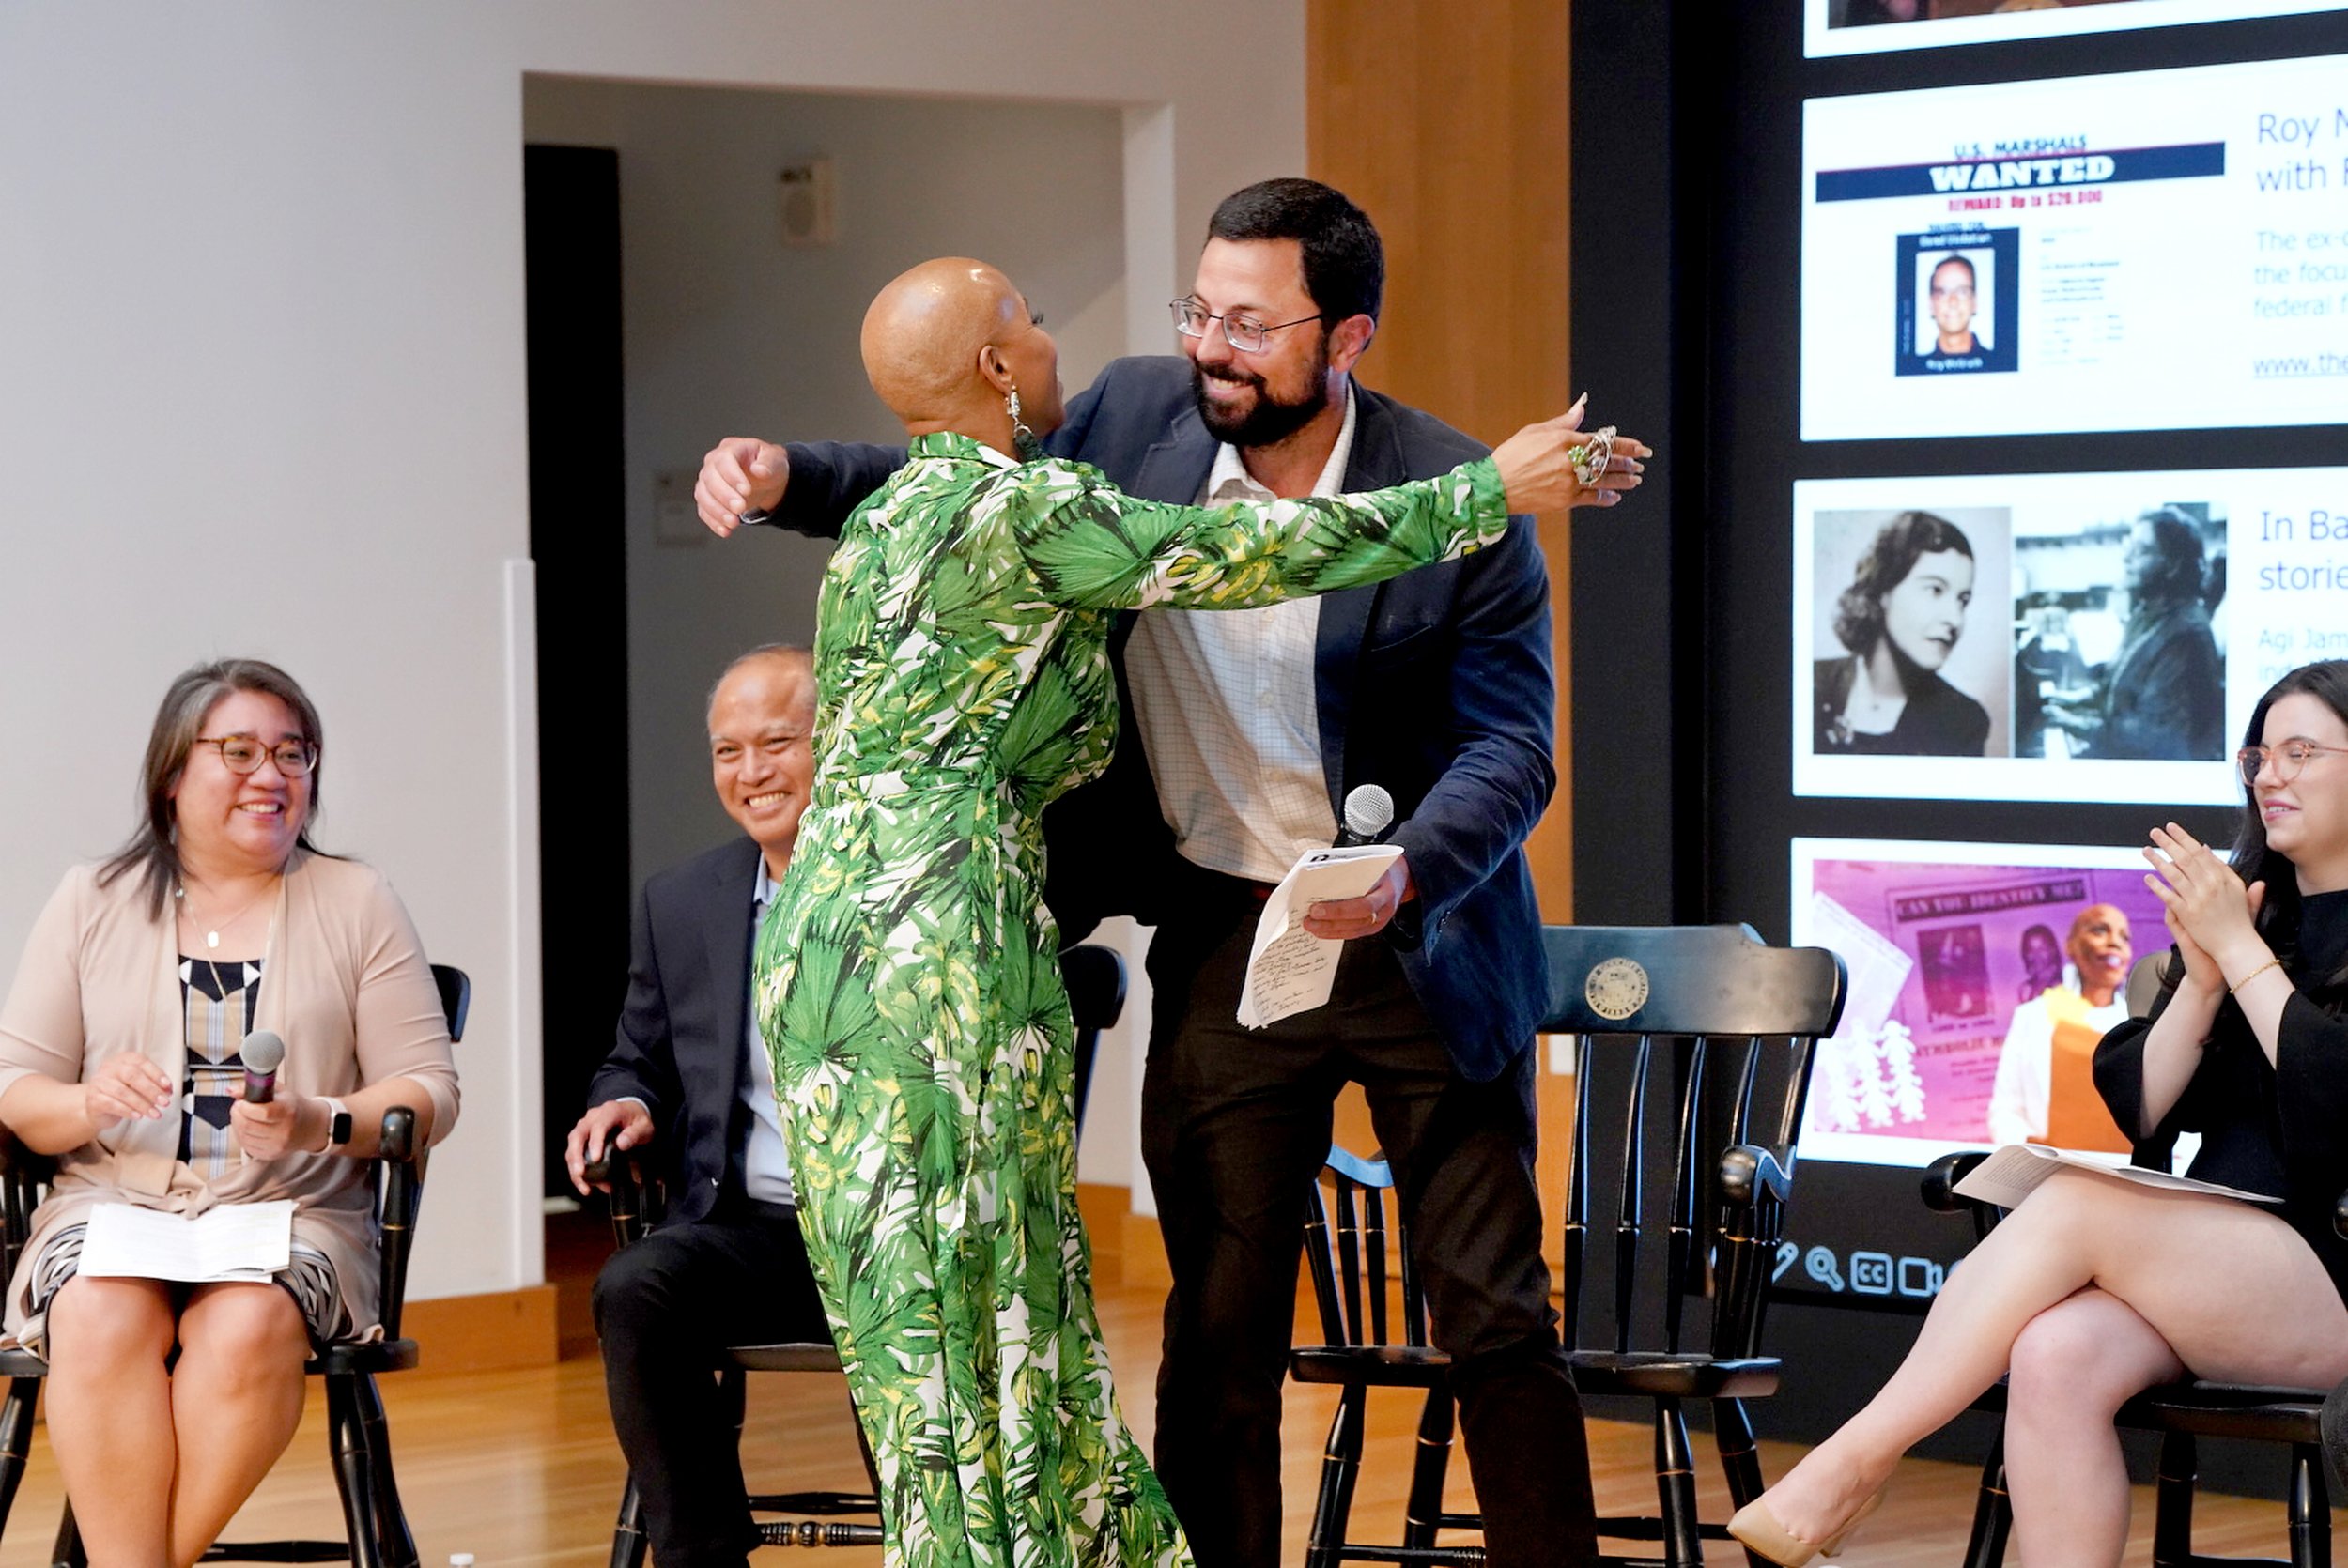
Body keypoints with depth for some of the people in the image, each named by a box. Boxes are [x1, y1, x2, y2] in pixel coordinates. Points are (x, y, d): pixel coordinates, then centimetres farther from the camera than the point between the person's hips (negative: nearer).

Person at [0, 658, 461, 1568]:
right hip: (113, 1202, 1)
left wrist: (321, 1123, -16)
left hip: (293, 1213, -1)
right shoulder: (91, 903, 13)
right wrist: (89, 1104, -14)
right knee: (103, 1319, -33)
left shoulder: (356, 903, 10)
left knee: (250, 1325, -34)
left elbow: (429, 1092, 5)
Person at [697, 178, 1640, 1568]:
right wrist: (788, 477, -3)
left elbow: (1510, 744, -14)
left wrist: (1404, 874, -32)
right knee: (1220, 1331, 6)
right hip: (1222, 943, 3)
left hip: (1421, 937, -3)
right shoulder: (1138, 418, -5)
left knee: (1497, 1319, 4)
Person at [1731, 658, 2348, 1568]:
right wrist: (2202, 979, -4)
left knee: (2074, 1206, -28)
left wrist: (2241, 949, -11)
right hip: (2221, 1267, 5)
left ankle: (1850, 1463, -22)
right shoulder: (2250, 904, 17)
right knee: (2056, 1356, -29)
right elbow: (2133, 1111, 11)